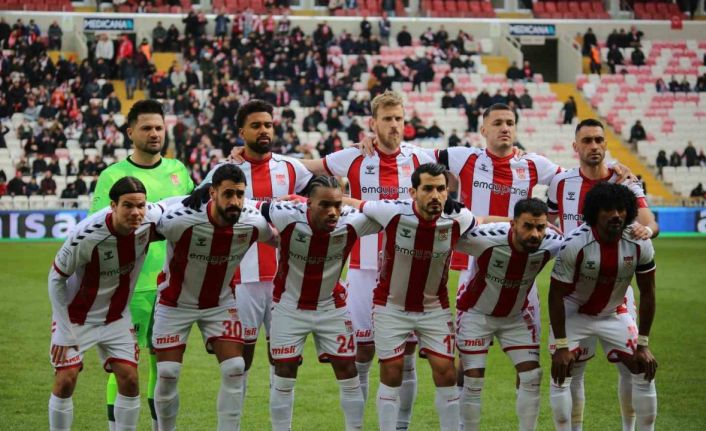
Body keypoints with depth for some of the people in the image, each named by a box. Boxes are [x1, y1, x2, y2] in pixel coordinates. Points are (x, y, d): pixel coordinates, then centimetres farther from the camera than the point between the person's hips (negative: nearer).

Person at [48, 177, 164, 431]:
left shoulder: (152, 219, -20)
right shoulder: (87, 235, -32)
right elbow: (56, 278, -18)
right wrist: (66, 331, -15)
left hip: (116, 316, 4)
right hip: (76, 315, -4)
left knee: (129, 379, -4)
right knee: (65, 380, -9)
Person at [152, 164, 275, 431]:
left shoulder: (254, 223, -20)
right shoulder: (180, 220, -33)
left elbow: (277, 239, 5)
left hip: (220, 303, 3)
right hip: (175, 303, -3)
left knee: (235, 370, -9)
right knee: (167, 375, -3)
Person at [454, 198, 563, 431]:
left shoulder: (551, 244, -24)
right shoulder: (486, 239, -35)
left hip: (515, 316, 4)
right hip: (476, 313, -3)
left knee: (532, 377, -4)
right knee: (473, 381, -7)